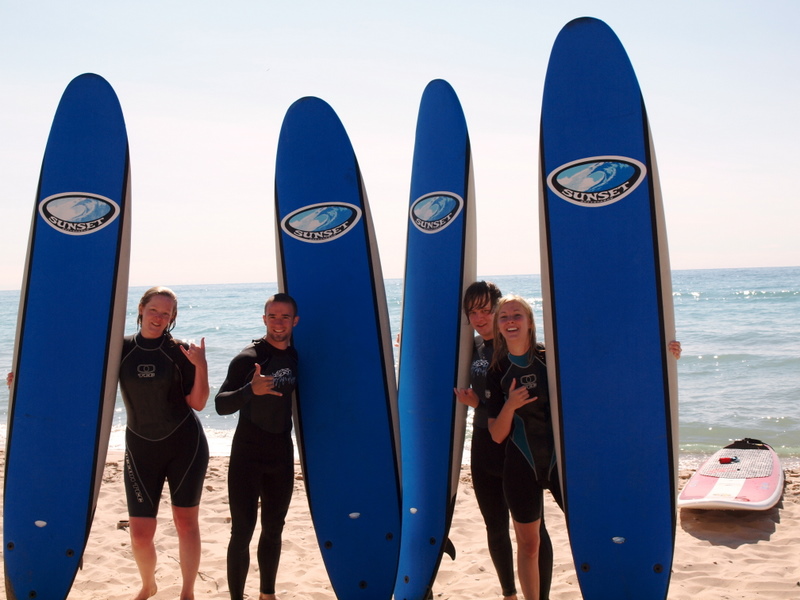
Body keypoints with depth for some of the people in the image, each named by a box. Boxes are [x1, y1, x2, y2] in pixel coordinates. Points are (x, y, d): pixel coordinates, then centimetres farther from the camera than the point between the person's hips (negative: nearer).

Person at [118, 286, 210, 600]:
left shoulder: (179, 351, -6)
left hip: (185, 445, -1)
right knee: (140, 532, 2)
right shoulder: (121, 348, -2)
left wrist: (200, 366, -21)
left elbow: (197, 403, -7)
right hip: (141, 448, 1)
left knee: (186, 521, 6)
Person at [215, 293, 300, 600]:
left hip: (282, 455, 5)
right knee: (242, 532, -5)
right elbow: (221, 405, -20)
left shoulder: (296, 357, 4)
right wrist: (251, 390, -37)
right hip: (248, 455, -5)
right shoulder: (248, 358, -13)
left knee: (273, 529, 15)